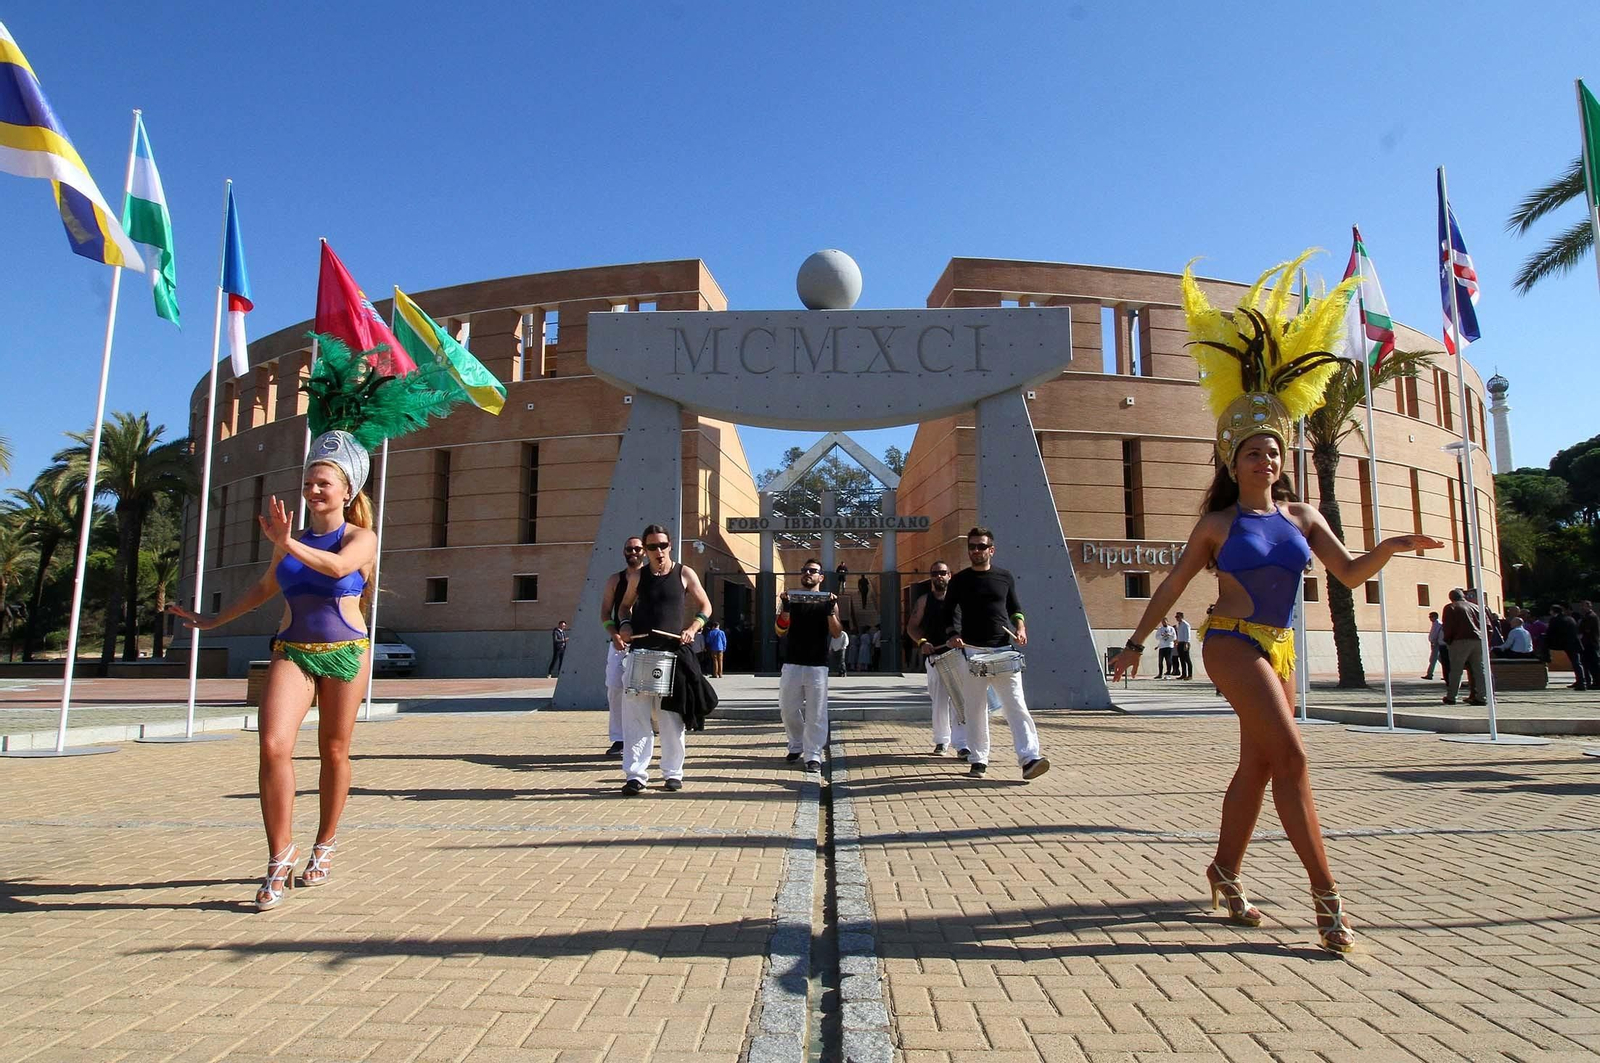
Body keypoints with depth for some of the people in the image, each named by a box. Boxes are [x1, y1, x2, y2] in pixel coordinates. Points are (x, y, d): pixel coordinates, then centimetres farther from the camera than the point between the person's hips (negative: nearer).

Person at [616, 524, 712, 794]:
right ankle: (635, 775, 2)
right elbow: (625, 605, 20)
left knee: (672, 718, 6)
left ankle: (673, 773, 18)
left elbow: (705, 606, 9)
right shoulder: (637, 575, 7)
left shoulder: (685, 574, 2)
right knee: (635, 715, -4)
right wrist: (625, 624, 0)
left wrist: (693, 628, -8)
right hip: (640, 653, 1)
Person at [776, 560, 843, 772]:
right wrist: (785, 608, -16)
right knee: (788, 709, 8)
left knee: (816, 713, -2)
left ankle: (813, 755, 5)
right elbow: (780, 631, -1)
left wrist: (831, 610, -18)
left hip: (817, 665, -2)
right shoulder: (790, 599, 8)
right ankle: (796, 745, 29)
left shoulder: (828, 601, 5)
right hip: (792, 664, 2)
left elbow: (837, 633, -4)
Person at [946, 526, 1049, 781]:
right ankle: (978, 759, 14)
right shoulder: (959, 580, 7)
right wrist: (952, 635, -5)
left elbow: (1015, 608, 19)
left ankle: (1029, 758, -14)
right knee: (975, 708, 4)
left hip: (1004, 650, 0)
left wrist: (1021, 628, 1)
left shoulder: (1005, 577, 10)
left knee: (1016, 704, -9)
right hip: (971, 651, 0)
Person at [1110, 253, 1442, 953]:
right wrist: (1136, 641, 6)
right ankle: (1326, 895, -9)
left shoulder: (1302, 517, 9)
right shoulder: (1218, 526, -2)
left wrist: (1391, 548, -17)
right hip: (1232, 644, -6)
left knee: (1258, 765, 11)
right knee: (1290, 757, -14)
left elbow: (1350, 574, 3)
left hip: (1278, 650, 6)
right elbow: (1172, 586, 3)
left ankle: (1224, 874, 26)